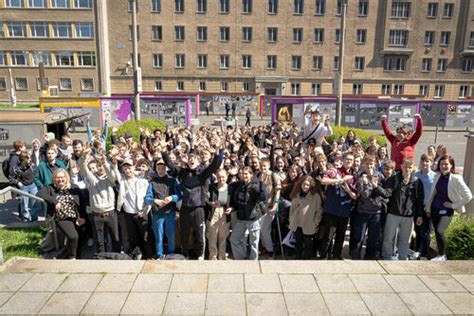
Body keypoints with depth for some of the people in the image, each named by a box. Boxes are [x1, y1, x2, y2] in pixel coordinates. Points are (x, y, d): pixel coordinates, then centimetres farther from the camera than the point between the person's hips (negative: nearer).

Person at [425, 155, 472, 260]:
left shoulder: (456, 178, -15)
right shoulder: (438, 176, 0)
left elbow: (468, 196, -15)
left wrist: (453, 205, -12)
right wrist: (428, 208, 10)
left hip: (446, 210, -5)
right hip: (434, 208, 5)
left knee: (439, 232, -3)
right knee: (436, 231, 11)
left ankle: (442, 255, 17)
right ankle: (441, 254, 27)